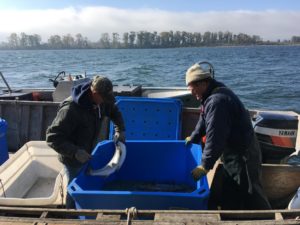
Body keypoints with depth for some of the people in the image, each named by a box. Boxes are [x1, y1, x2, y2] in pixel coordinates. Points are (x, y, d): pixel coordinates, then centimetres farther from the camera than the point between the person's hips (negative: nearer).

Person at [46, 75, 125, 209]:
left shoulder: (100, 101, -11)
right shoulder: (70, 109, -33)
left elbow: (114, 111, 10)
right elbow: (52, 138, -31)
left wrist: (120, 130, -4)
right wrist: (75, 152, -39)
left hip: (88, 154, 7)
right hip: (73, 158, -7)